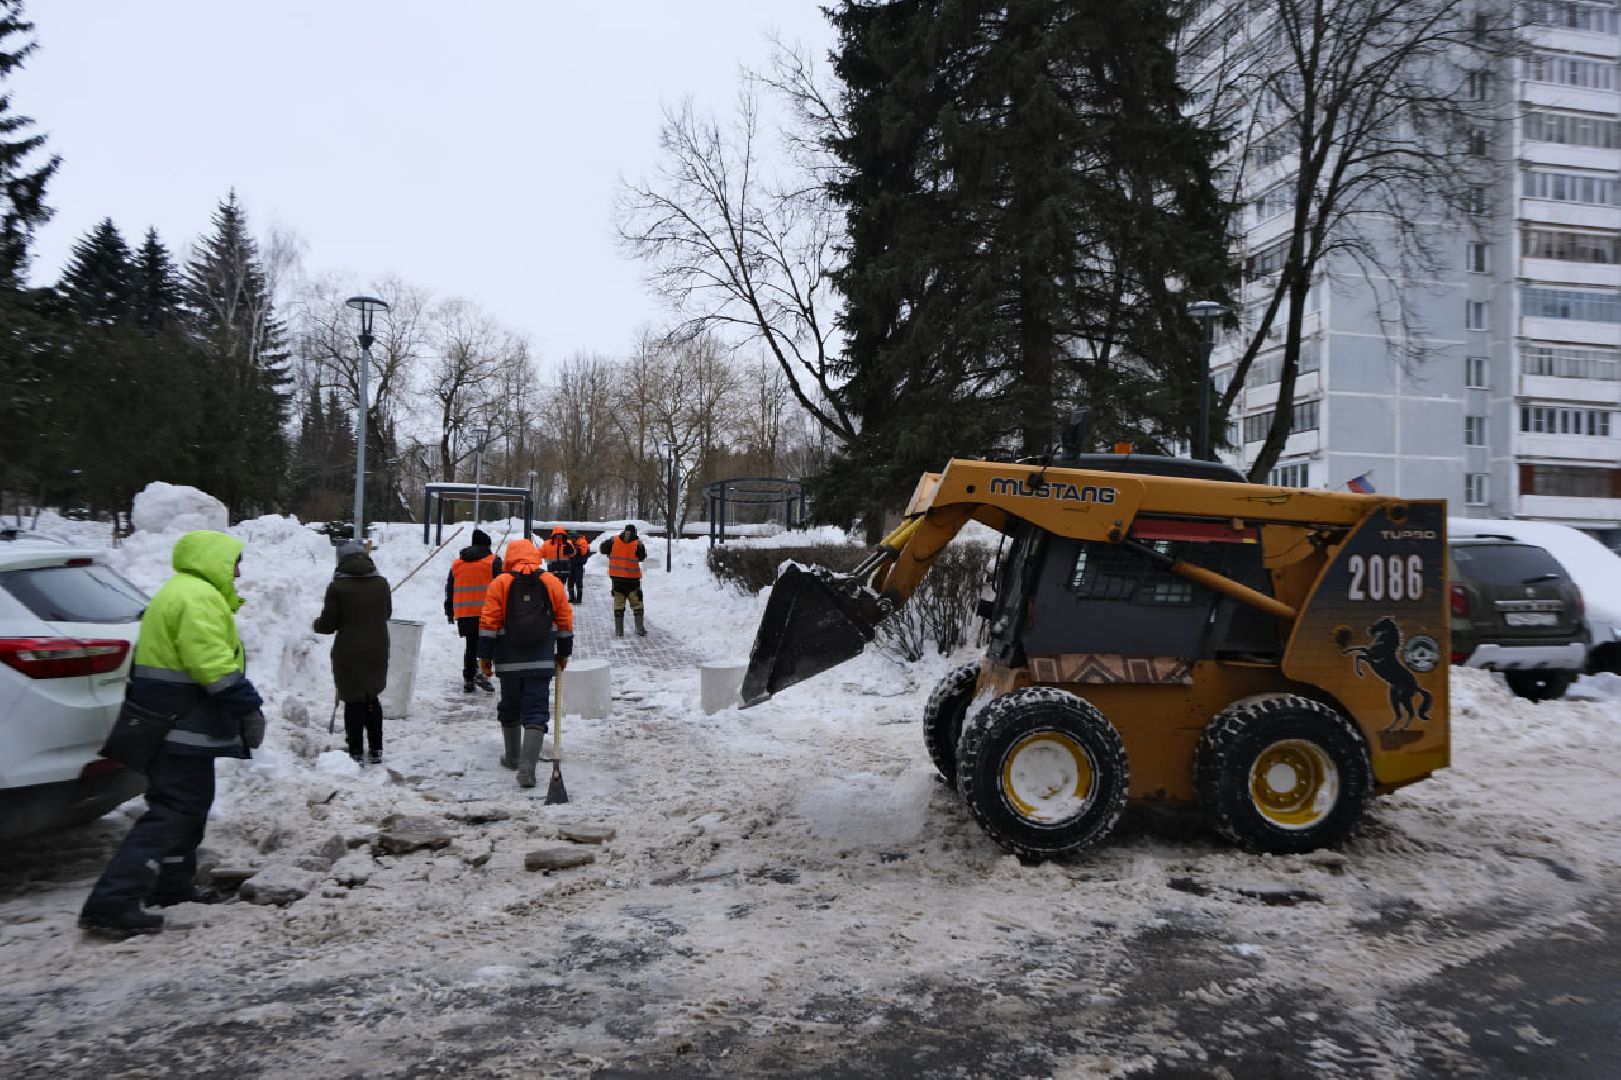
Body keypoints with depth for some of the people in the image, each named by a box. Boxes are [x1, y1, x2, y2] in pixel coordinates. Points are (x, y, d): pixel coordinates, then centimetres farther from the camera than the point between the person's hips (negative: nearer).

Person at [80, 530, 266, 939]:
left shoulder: (183, 592, 18)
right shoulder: (198, 597, -17)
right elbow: (214, 665, -26)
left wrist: (242, 706, 23)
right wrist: (249, 707, -21)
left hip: (175, 723, 11)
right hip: (182, 727, -11)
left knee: (189, 805, 21)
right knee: (171, 812, -10)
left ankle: (173, 886, 31)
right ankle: (111, 903, -11)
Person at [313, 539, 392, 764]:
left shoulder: (337, 587, -12)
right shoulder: (381, 583, 2)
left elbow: (328, 623, -9)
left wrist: (317, 624, 13)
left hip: (349, 653, -4)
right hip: (377, 651, 4)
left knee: (353, 701, 5)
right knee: (372, 698, 17)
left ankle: (356, 752, 8)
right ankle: (376, 749, 19)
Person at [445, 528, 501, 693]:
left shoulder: (457, 563, 15)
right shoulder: (493, 561, -1)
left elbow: (449, 589, 19)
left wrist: (450, 611, 26)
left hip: (464, 613, 5)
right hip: (486, 611, -5)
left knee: (471, 645, 13)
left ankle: (468, 680, 14)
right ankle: (482, 672, -13)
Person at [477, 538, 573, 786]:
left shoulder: (500, 583, -2)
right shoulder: (552, 582, 3)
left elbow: (489, 622, -4)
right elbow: (565, 621, 7)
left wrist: (485, 655, 4)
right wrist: (563, 653, 18)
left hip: (509, 661, 0)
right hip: (542, 662, 0)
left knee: (509, 708, 19)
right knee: (536, 713, -1)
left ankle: (512, 757, 35)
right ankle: (527, 767, -14)